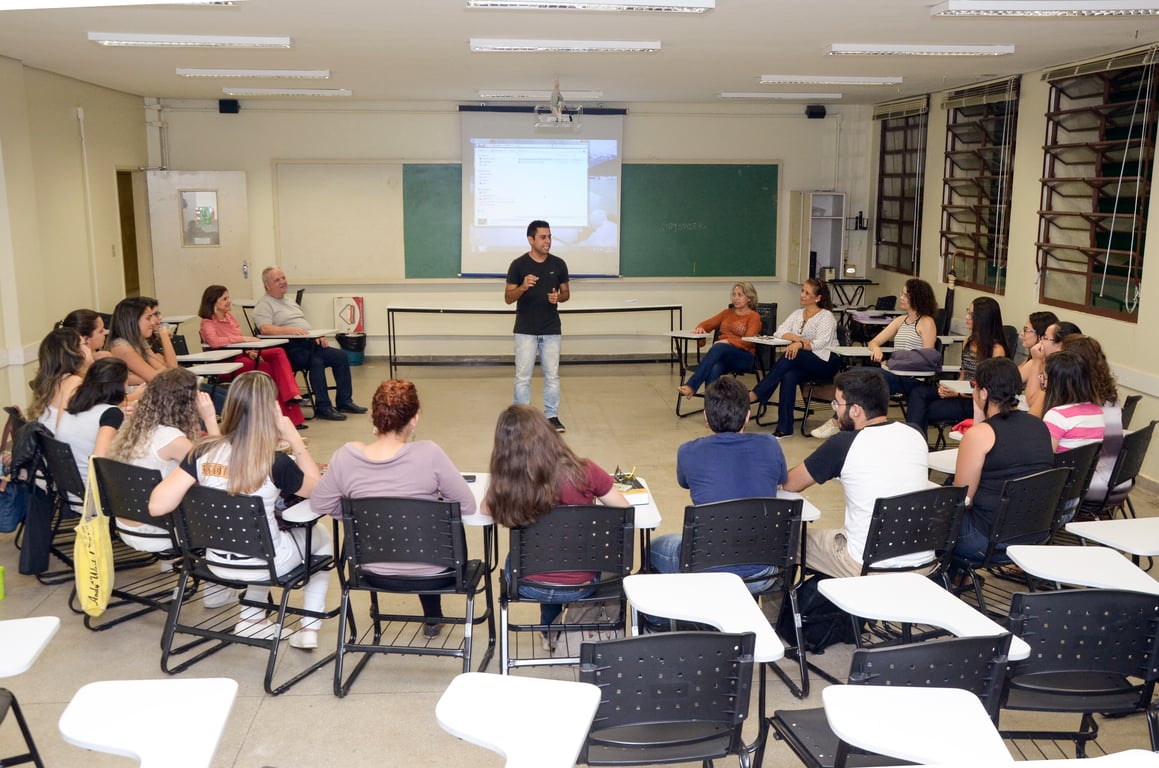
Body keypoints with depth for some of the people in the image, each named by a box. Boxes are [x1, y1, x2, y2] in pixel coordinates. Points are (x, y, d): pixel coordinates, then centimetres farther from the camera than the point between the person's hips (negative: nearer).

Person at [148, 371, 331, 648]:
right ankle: (309, 629, 25)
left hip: (218, 563, 4)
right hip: (265, 564, -4)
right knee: (320, 535, 28)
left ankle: (251, 618, 32)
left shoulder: (204, 452, -15)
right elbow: (317, 488, -6)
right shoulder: (275, 462, -25)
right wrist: (294, 438, -10)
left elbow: (157, 506, -18)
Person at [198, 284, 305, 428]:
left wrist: (250, 351, -4)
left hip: (242, 355, 8)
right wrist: (243, 338, -26)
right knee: (266, 368, -26)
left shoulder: (229, 316, 15)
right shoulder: (208, 323, -9)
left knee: (278, 352, -15)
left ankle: (292, 395, -27)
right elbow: (213, 341, -31)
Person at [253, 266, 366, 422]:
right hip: (291, 348, -9)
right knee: (316, 362, -33)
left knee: (341, 356, -5)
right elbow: (265, 328, -18)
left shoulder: (289, 302, 27)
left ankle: (344, 402, 0)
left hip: (309, 343, 9)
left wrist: (317, 335, 7)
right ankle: (323, 407, -25)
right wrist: (290, 330, -29)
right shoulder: (264, 304, -1)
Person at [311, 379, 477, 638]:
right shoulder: (428, 454, -25)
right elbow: (467, 506, -16)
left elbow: (319, 504, -2)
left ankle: (432, 615, 55)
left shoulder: (346, 456, -17)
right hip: (432, 573, -3)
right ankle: (432, 617, 45)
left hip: (376, 574, 3)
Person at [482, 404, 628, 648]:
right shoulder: (584, 472, -22)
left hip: (528, 588, 1)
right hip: (581, 586, 0)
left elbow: (486, 509, 2)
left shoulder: (504, 485, -20)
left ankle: (550, 632, 53)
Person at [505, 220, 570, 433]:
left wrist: (558, 297, -13)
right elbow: (508, 298, -4)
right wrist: (523, 287, -23)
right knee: (523, 376, 2)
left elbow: (566, 293, 11)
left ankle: (552, 416, 17)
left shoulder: (558, 264, 2)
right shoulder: (519, 265, -6)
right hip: (525, 331, -2)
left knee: (552, 375, 7)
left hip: (551, 330, 2)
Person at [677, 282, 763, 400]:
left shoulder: (754, 316, 8)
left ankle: (691, 385, -46)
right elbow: (708, 324, 21)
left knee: (718, 347, -37)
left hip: (744, 357, -4)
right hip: (720, 356, 4)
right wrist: (700, 328, -4)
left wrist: (728, 341, -23)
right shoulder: (727, 312, 26)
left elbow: (748, 341, -8)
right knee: (715, 369, -35)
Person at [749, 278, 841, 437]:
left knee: (791, 356, -32)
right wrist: (800, 339, -16)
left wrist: (800, 345, -35)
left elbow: (821, 343, -17)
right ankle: (784, 428, -33)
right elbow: (780, 331, 3)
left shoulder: (826, 316, -2)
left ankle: (755, 395, -35)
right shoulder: (797, 314, 18)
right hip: (802, 364, 5)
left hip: (826, 362, -5)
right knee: (788, 376, -30)